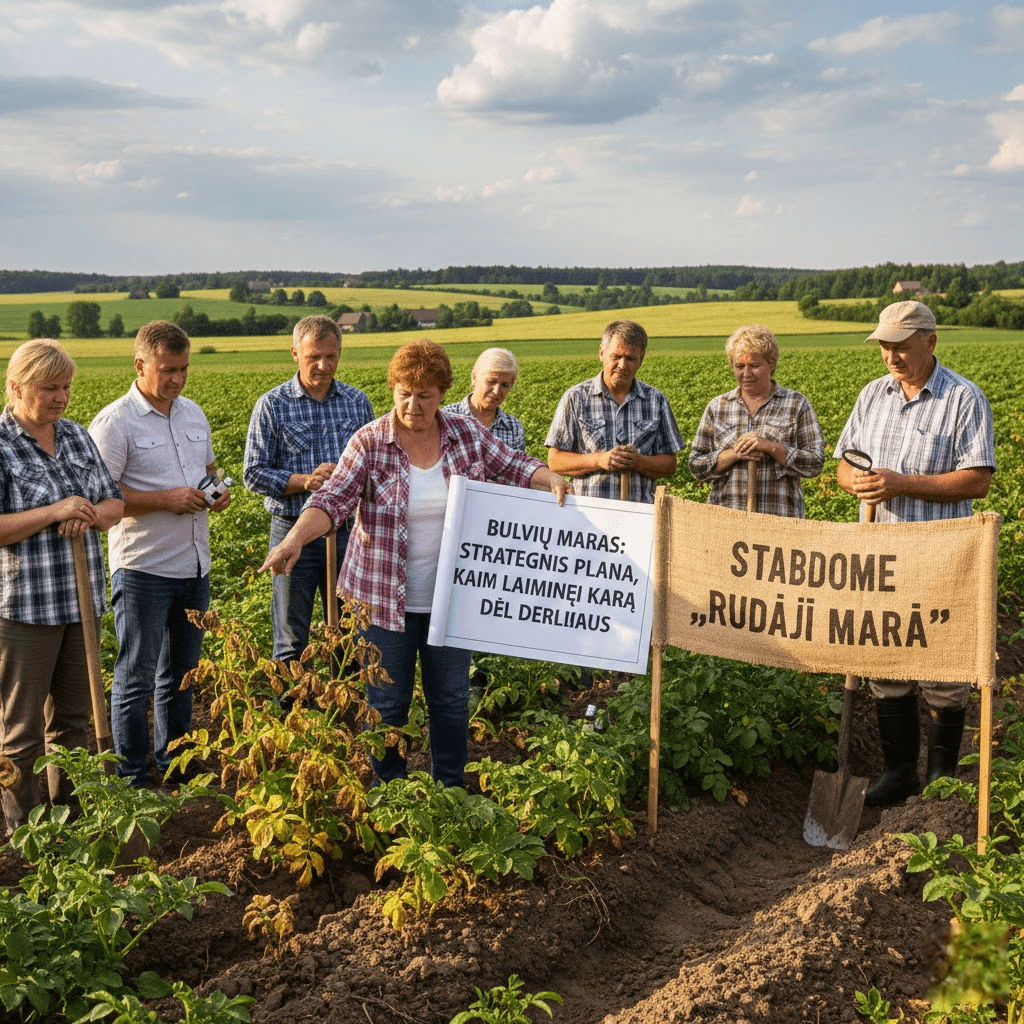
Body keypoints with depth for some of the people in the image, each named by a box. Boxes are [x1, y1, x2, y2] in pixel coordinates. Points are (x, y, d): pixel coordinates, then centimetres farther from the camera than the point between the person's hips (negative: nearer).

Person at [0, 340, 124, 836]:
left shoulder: (76, 435, 8)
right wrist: (53, 512, -23)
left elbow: (115, 504, 12)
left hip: (82, 602, 6)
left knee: (74, 719, 16)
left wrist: (89, 514, -10)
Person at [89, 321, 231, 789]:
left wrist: (218, 490, 1)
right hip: (142, 570, -7)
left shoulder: (194, 413, 10)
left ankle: (174, 762, 31)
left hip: (194, 566, 7)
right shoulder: (114, 423, -12)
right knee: (136, 677, 3)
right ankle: (132, 778, 15)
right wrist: (167, 499, -21)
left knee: (181, 672, 17)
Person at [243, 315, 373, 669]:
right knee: (291, 641, 7)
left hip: (346, 530, 3)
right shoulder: (272, 405, -4)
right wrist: (304, 482, -19)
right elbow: (254, 474, -5)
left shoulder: (358, 402, 6)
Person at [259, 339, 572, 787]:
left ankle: (451, 791, 31)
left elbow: (514, 466, 10)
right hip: (384, 597, -2)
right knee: (387, 703, 8)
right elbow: (333, 499, -18)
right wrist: (295, 539, -34)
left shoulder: (466, 434, 0)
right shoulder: (370, 442, -9)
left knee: (451, 699, 14)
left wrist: (552, 479, -10)